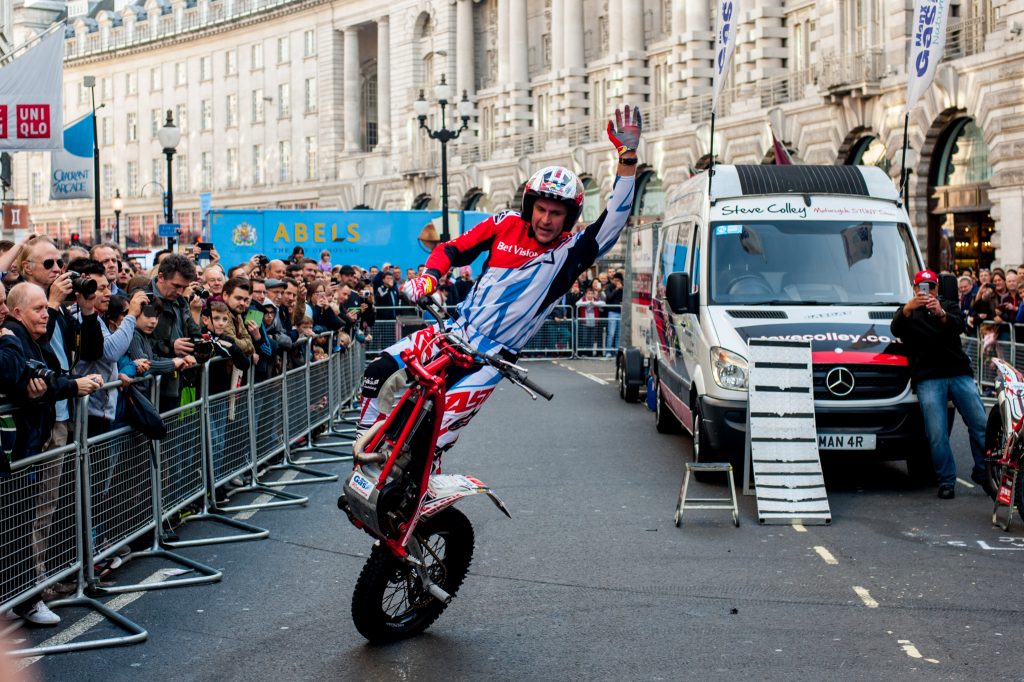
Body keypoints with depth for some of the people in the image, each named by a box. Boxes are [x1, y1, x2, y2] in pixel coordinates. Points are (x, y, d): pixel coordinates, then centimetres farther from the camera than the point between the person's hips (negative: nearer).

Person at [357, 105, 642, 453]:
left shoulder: (570, 251, -5)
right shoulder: (507, 224, 3)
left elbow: (614, 220, -18)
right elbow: (452, 249, 9)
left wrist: (628, 157, -27)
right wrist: (427, 278, -10)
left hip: (494, 354, -3)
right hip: (458, 332, 4)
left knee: (445, 422, -22)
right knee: (379, 371, -9)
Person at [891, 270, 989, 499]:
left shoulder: (949, 306, 19)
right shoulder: (907, 311, 16)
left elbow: (958, 324, -4)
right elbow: (895, 329, -7)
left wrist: (941, 314, -27)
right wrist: (908, 309, -28)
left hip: (959, 374, 2)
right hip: (928, 379, -2)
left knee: (981, 425, -1)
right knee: (937, 435, -10)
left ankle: (983, 473, 14)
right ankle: (946, 481, -1)